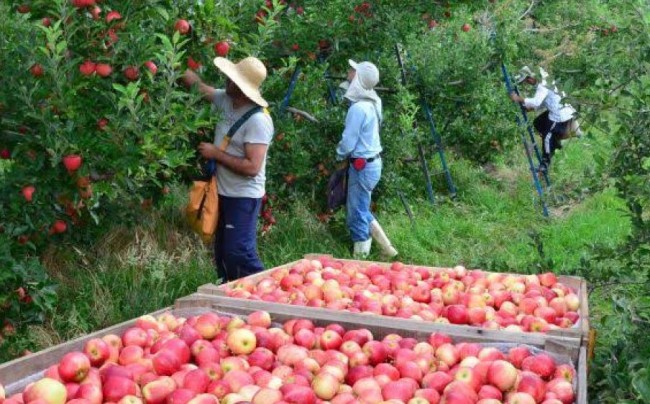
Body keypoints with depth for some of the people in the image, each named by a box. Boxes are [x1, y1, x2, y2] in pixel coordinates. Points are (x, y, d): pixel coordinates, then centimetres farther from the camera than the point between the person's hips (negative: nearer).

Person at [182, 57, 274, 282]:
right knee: (222, 255, 16)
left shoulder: (258, 120, -22)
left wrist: (216, 154, -19)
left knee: (240, 256, -12)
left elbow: (252, 167, -27)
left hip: (244, 198, -9)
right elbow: (197, 85, 18)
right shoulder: (226, 100, 2)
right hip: (223, 193, 9)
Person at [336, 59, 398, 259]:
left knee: (356, 214, 3)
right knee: (360, 209, 21)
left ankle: (361, 257, 14)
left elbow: (348, 143, -17)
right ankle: (385, 246, 26)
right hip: (372, 162, 9)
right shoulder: (371, 103, 3)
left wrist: (339, 155, 0)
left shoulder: (358, 108, -22)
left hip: (362, 166, -8)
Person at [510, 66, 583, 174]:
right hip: (554, 112, 10)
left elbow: (536, 102, -39)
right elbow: (540, 102, 11)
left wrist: (519, 99, -37)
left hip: (561, 115, -10)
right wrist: (529, 107, -3)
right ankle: (555, 142, 30)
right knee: (538, 123, 17)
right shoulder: (542, 82, 6)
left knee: (547, 135, -6)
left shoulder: (543, 86, -25)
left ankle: (545, 162, 6)